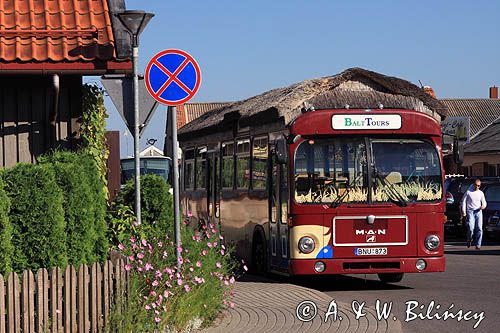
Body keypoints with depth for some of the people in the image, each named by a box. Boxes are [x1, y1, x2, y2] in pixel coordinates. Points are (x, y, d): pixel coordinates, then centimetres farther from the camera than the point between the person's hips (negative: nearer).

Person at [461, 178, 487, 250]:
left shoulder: (481, 193, 12)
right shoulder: (468, 192, 3)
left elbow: (484, 202, 17)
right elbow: (464, 201, 4)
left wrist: (483, 205, -7)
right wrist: (463, 211, -5)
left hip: (478, 212, 3)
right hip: (470, 211, -3)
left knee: (479, 228, -7)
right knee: (471, 228, -16)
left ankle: (478, 245, -4)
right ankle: (469, 240, 13)